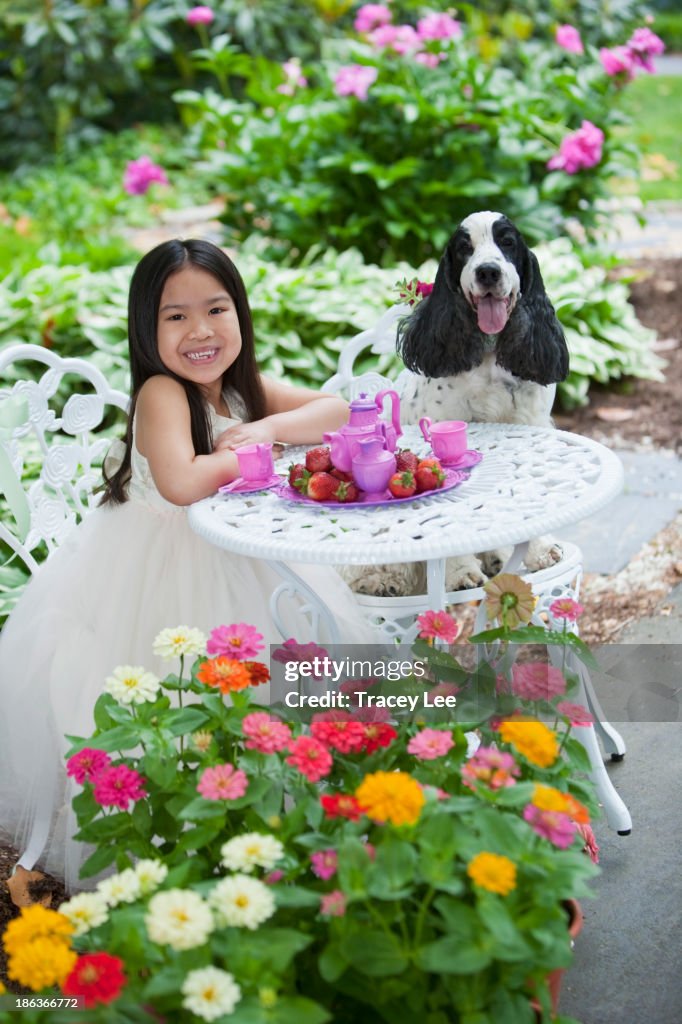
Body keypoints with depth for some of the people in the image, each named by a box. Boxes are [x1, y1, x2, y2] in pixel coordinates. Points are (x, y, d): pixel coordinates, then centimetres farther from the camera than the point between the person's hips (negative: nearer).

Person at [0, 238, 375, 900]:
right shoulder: (161, 392, -22)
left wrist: (269, 427, -20)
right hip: (155, 572, -7)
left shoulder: (242, 387, 0)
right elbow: (180, 483, -38)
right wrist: (245, 453, -21)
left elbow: (337, 411, -3)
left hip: (235, 562, 7)